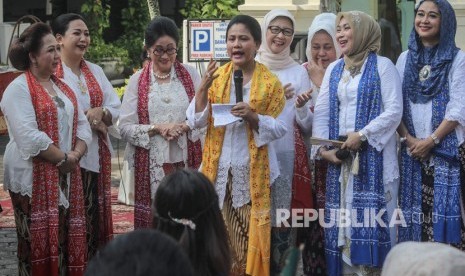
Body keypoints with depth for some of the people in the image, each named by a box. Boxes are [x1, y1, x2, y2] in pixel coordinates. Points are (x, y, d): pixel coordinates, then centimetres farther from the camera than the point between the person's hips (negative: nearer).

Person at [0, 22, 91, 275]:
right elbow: (29, 137, -20)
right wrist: (63, 158, -15)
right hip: (34, 179, -7)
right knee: (39, 243, -4)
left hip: (65, 178, 7)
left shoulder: (63, 87, 15)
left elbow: (82, 126, 11)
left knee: (65, 241, 7)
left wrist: (75, 155, -7)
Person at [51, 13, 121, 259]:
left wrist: (101, 113, -11)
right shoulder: (51, 72, -8)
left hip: (96, 155, 7)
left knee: (95, 218, 8)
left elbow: (115, 109, 12)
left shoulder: (95, 71, 16)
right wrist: (88, 119, -12)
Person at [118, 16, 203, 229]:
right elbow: (125, 127, -2)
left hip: (185, 162, 1)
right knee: (152, 220, -2)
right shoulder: (137, 81, 3)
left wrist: (184, 127, -14)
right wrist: (157, 128, -15)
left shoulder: (190, 75, 7)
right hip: (151, 165, -1)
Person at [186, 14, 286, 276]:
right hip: (219, 170, 2)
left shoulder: (270, 82, -2)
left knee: (249, 235, -1)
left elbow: (280, 128, -4)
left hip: (253, 171, -2)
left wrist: (252, 117, -20)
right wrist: (204, 87, -14)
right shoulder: (216, 76, 6)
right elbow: (196, 121, -1)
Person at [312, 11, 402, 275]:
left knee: (370, 216, -7)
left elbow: (394, 111, -9)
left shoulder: (382, 66, -1)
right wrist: (323, 148, -4)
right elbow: (322, 112, 11)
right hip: (339, 157, 5)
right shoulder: (334, 69, 16)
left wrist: (361, 135, -16)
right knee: (343, 216, 4)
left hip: (373, 156, -5)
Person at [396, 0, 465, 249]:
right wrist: (408, 139, -5)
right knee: (414, 210, 3)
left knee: (445, 209, -7)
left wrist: (430, 141, -11)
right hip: (412, 149, 4)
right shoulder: (405, 58, 11)